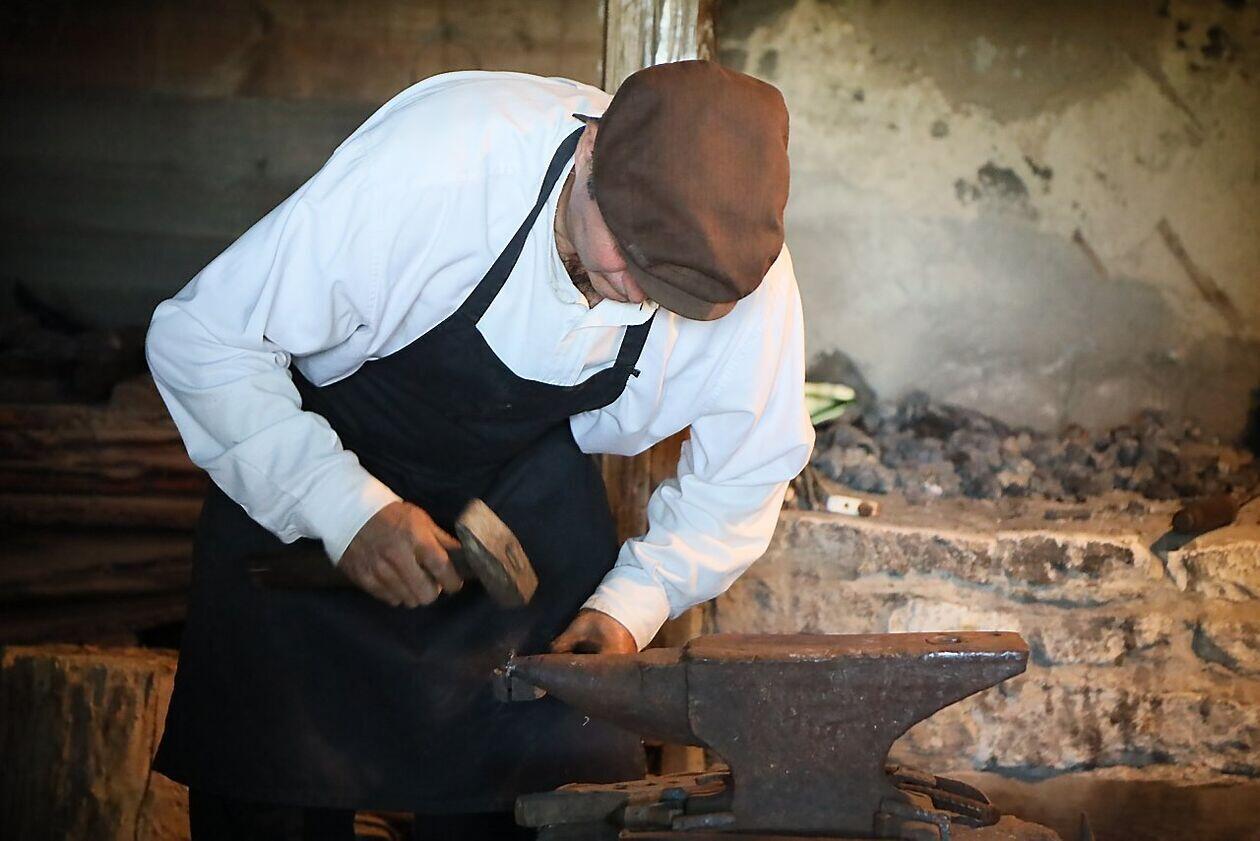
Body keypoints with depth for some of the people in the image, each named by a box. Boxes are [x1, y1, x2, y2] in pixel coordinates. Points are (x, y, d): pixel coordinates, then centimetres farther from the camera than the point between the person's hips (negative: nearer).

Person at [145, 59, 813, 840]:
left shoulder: (747, 264, -25)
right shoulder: (433, 161, -38)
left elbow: (745, 471, -6)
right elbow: (201, 338, -29)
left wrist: (632, 602, -20)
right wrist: (346, 509, -37)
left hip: (528, 475, 3)